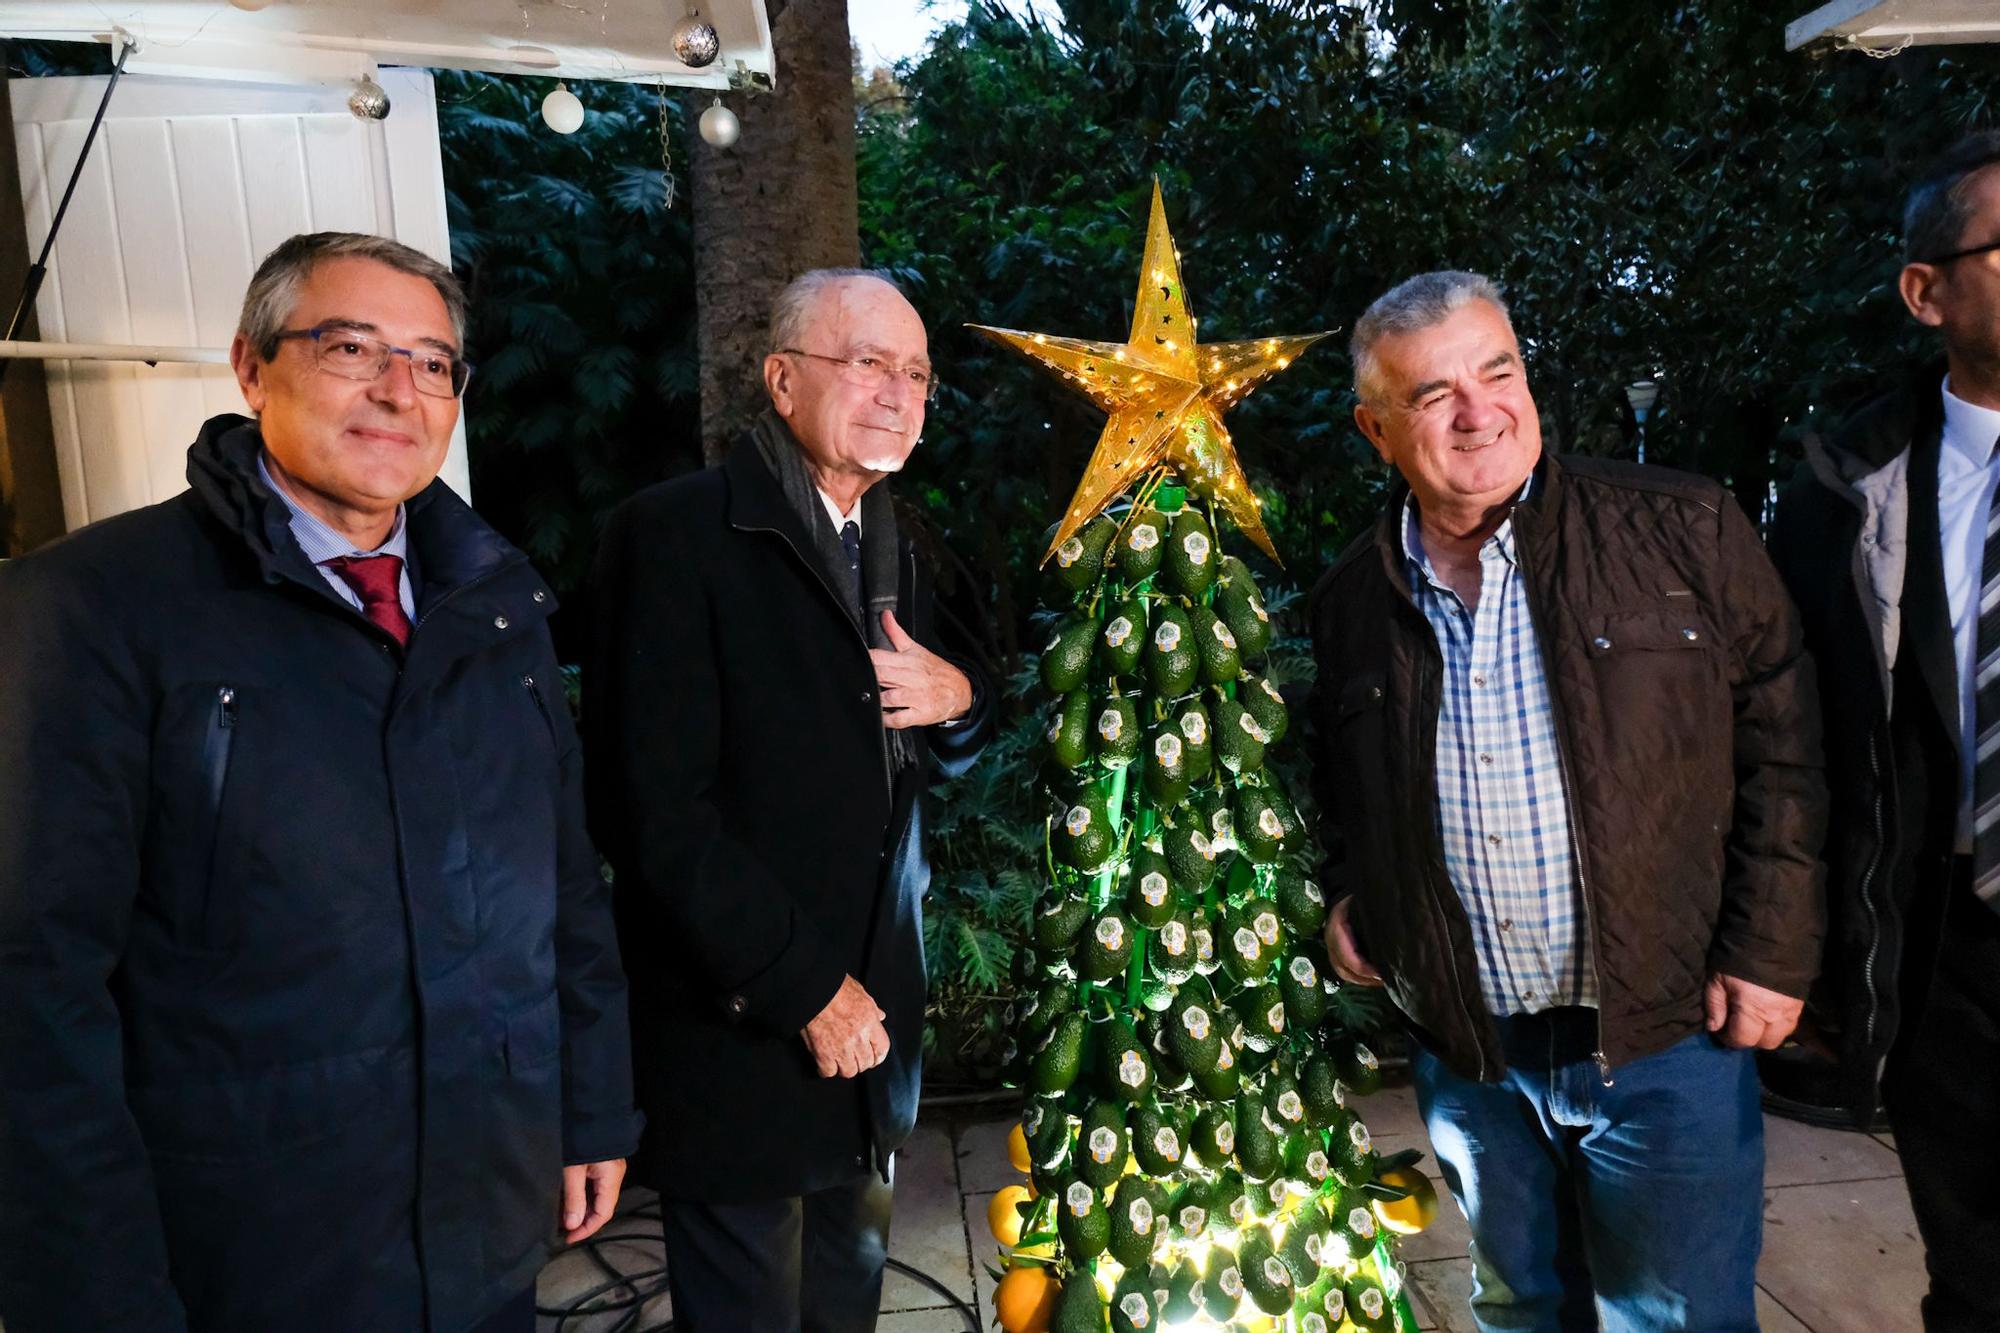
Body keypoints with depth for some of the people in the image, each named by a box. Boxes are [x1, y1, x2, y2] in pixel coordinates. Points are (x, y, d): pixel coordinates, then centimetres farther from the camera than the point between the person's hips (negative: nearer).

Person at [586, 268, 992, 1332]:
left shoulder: (891, 547, 11)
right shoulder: (679, 534, -14)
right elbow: (655, 809, -19)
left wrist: (959, 701, -5)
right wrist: (805, 987, -17)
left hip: (873, 1012, 7)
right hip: (743, 1032, -7)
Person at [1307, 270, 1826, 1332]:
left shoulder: (1681, 529, -6)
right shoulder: (1349, 599, 2)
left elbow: (1781, 741, -4)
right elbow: (1334, 782, 17)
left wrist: (1770, 954, -8)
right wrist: (1342, 893, 1)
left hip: (1667, 1035, -2)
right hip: (1465, 1053, 3)